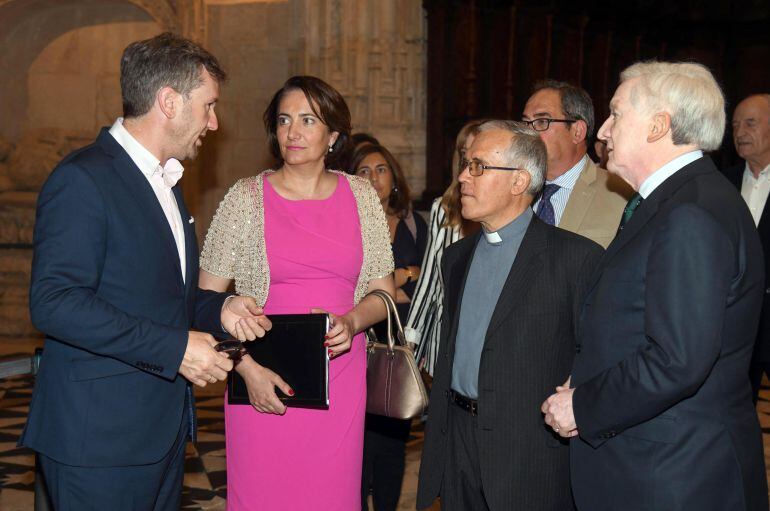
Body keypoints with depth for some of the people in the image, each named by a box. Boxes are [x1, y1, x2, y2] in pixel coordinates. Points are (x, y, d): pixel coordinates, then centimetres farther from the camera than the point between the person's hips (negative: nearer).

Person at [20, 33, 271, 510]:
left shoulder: (165, 181, 17)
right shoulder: (83, 179, -13)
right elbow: (55, 302, -22)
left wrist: (218, 309, 4)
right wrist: (175, 346, -22)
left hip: (163, 430, 9)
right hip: (99, 435, -9)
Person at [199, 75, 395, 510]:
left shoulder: (360, 196, 6)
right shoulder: (246, 198, -1)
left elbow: (383, 291, 11)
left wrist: (351, 322, -10)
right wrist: (246, 367, -13)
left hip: (340, 379, 2)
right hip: (263, 380, -2)